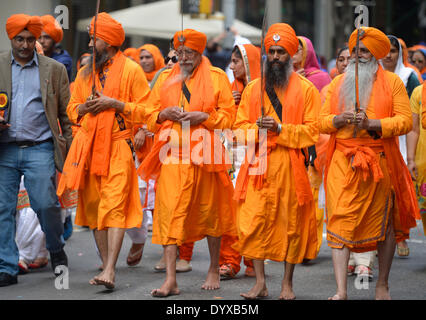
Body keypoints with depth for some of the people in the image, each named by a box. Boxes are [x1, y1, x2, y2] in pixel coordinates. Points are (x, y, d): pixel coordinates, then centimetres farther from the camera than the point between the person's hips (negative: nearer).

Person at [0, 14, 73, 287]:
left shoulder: (55, 69, 8)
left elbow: (66, 114, 9)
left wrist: (69, 149, 1)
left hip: (39, 149, -1)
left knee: (46, 204, -8)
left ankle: (57, 250, 20)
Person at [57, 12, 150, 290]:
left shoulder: (131, 70, -1)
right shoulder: (86, 71, 18)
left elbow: (145, 110, -4)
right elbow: (72, 106, 23)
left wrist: (113, 103, -14)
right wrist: (84, 108, 1)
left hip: (118, 146, -6)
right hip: (88, 145, 6)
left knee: (114, 206, -14)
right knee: (93, 206, 6)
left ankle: (110, 271, -21)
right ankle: (106, 266, 14)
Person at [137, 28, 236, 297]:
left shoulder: (217, 78, 5)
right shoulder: (165, 79, 14)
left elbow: (229, 116, 1)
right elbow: (150, 117, 15)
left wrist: (203, 116, -14)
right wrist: (164, 113, -6)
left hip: (205, 154, -1)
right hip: (172, 155, 2)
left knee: (210, 212, 9)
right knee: (169, 213, -8)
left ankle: (214, 270, 27)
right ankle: (171, 280, -10)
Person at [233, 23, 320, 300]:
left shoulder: (306, 89, 3)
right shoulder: (254, 88, 13)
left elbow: (313, 131, -3)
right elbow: (239, 126, 12)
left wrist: (281, 129, -15)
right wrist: (257, 128, -10)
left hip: (291, 165, -2)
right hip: (258, 165, 2)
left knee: (292, 223, 2)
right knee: (253, 222, -5)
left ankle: (288, 283, 13)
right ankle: (260, 282, 3)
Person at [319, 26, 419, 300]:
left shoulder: (392, 82, 4)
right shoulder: (338, 83, 14)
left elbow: (405, 121, -5)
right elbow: (322, 121, 11)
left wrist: (372, 123, -17)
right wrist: (340, 119, -10)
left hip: (380, 162, -1)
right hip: (343, 163, 1)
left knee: (385, 223, 8)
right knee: (341, 223, -9)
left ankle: (383, 285, 22)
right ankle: (341, 291, -12)